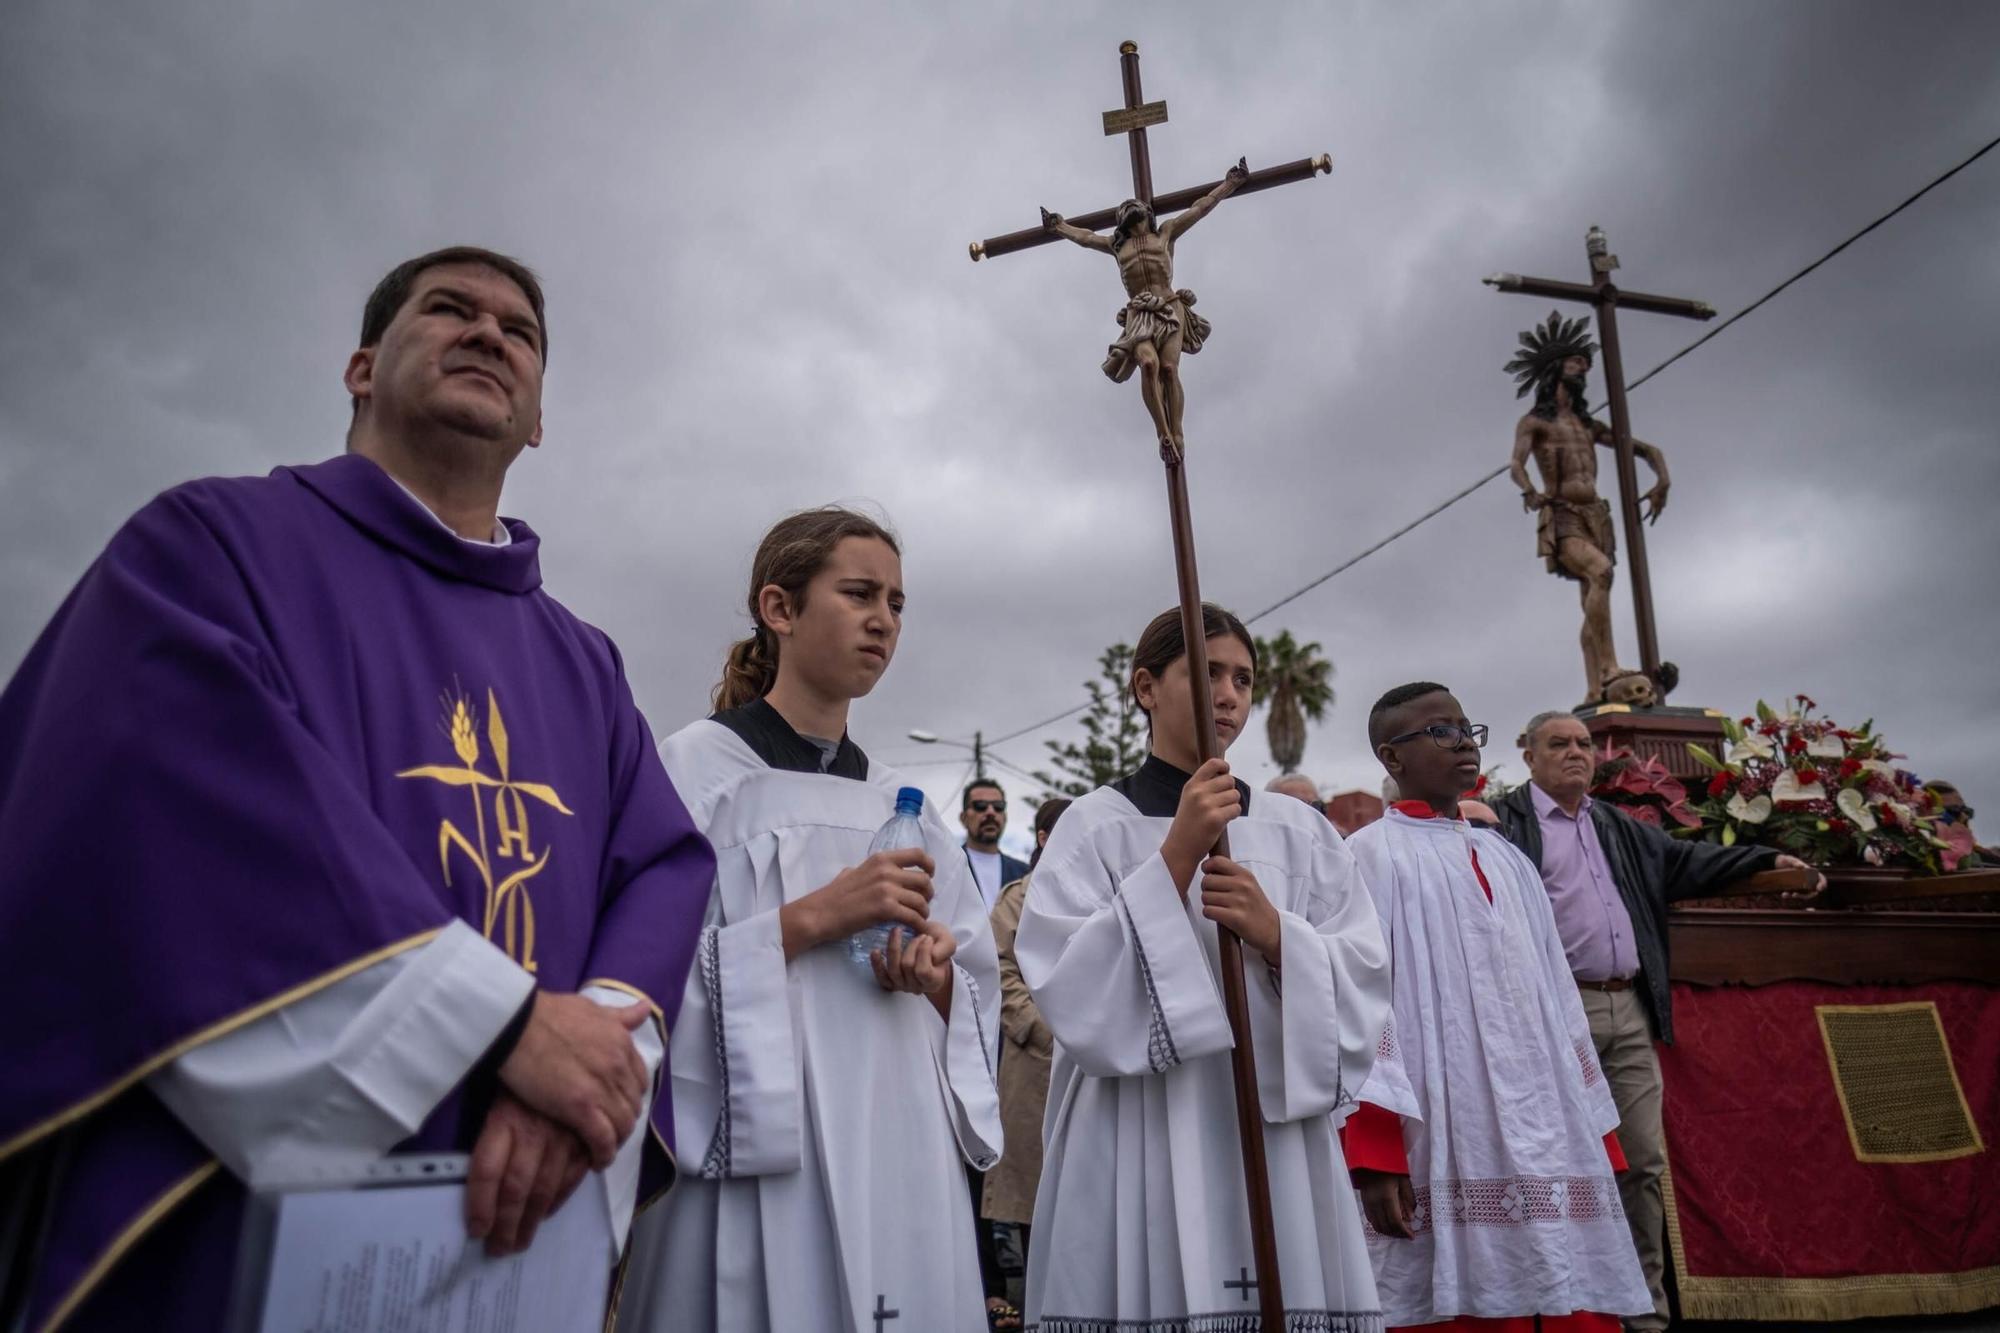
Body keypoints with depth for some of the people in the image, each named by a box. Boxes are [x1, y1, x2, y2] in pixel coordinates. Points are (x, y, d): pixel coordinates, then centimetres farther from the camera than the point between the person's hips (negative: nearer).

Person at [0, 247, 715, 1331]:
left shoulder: (583, 666, 13)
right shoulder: (211, 541, 0)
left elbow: (668, 867, 3)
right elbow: (176, 787, -17)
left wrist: (595, 1056, -18)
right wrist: (502, 1020, -22)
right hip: (222, 1236, -4)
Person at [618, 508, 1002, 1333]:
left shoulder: (899, 805, 11)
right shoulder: (695, 767, -4)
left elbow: (978, 997, 14)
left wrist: (936, 975, -8)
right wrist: (813, 919, -18)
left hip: (900, 1159, 5)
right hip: (756, 1162, -5)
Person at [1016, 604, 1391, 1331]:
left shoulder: (1299, 831, 9)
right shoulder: (1095, 826, -1)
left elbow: (1364, 988, 4)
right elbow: (1070, 993, -12)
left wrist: (1273, 935, -15)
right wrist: (1177, 854, -18)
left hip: (1278, 1146, 3)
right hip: (1139, 1151, -2)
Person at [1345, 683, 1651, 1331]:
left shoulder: (1505, 858, 18)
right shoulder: (1371, 856, -3)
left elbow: (1554, 996, 17)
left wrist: (1594, 1127, 13)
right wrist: (1376, 1155, -17)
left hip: (1548, 1141, 6)